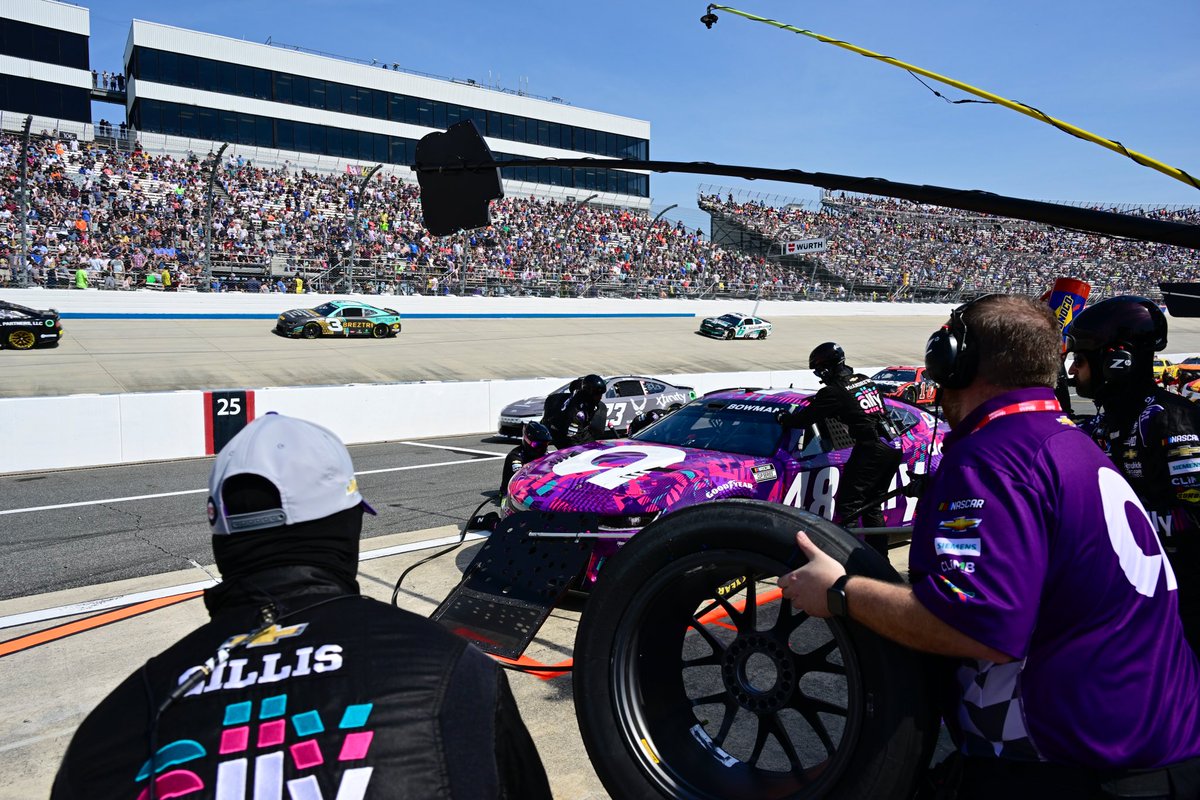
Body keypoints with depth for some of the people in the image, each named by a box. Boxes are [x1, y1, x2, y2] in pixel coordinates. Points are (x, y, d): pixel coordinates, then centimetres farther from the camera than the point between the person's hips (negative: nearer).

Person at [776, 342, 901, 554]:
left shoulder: (834, 391, -9)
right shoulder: (865, 380, 15)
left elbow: (805, 418, -5)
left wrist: (783, 418, 13)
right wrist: (817, 400, 35)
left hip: (871, 449, -8)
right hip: (894, 448, 8)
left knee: (847, 505, -5)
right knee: (872, 505, 17)